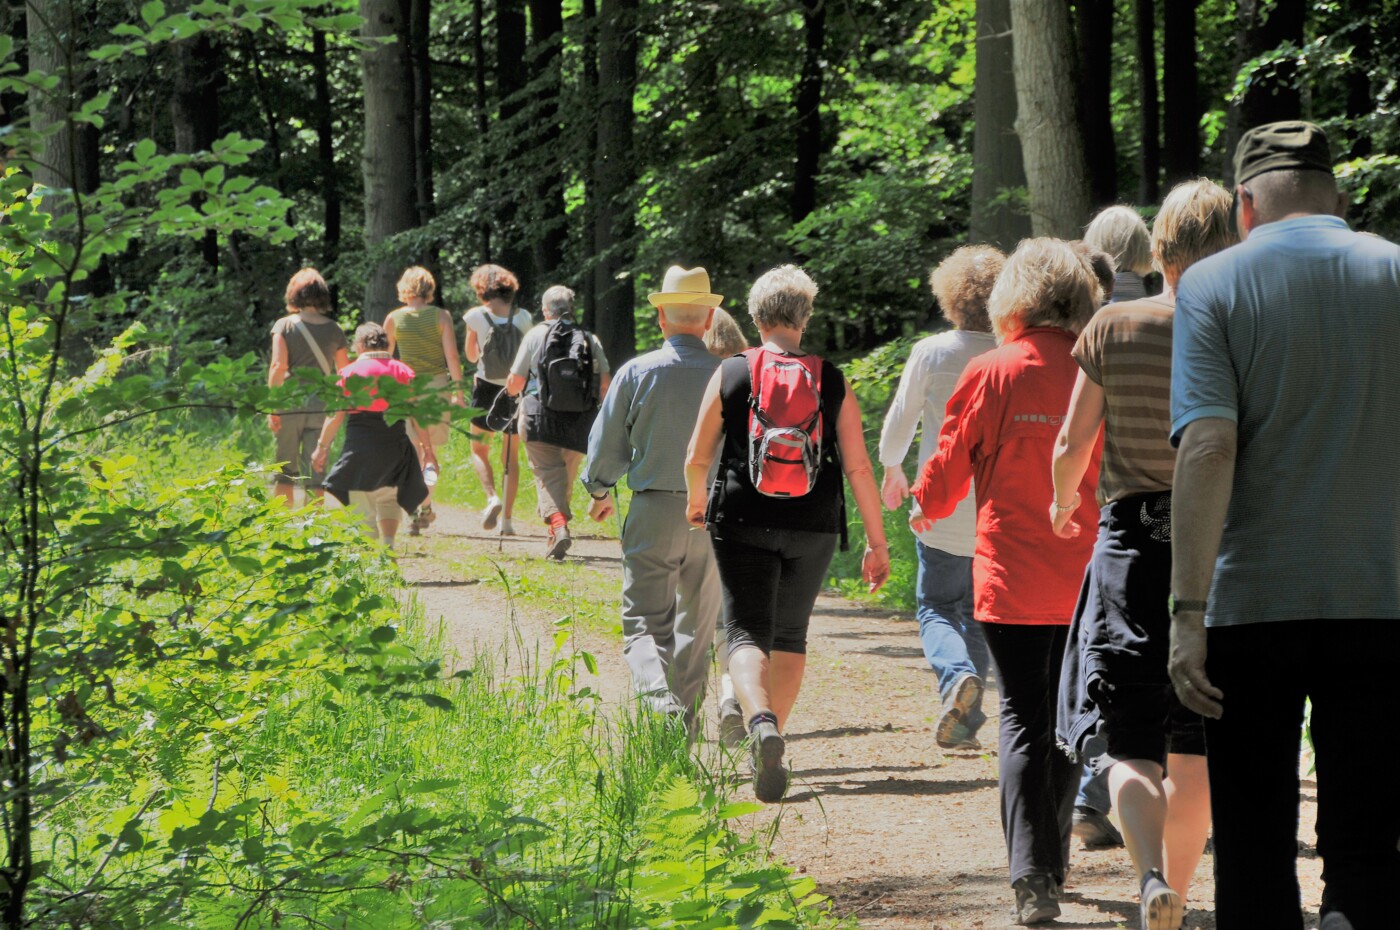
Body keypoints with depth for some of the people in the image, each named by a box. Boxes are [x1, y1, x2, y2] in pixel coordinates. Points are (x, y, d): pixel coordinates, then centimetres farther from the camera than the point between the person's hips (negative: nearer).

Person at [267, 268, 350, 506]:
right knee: (316, 471, 3)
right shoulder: (334, 330, 5)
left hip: (291, 403, -1)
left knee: (285, 471, 8)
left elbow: (278, 366, -10)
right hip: (322, 405, 1)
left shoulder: (284, 325, -2)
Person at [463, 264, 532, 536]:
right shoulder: (522, 317, -2)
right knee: (511, 457, 11)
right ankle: (507, 518, 7)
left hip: (486, 390, -2)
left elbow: (471, 356, 5)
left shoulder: (476, 316, -7)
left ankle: (492, 498, -14)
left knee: (479, 450, 12)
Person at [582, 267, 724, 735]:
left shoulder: (637, 372, -5)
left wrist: (599, 491, 20)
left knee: (645, 622, 0)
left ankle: (660, 699, -25)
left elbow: (605, 444, 1)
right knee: (696, 622, 18)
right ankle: (687, 710, 26)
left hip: (653, 509, -2)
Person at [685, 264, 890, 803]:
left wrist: (696, 501, 25)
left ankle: (761, 722, -31)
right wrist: (877, 542, 4)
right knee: (791, 635, 18)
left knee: (747, 632, -3)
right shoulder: (833, 382, 0)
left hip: (743, 522, -2)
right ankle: (770, 747, 23)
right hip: (813, 528, 2)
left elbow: (697, 459, 3)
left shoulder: (730, 374, -2)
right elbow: (858, 467, -2)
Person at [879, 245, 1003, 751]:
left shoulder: (931, 353, -6)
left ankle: (957, 674, -20)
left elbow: (899, 421, 3)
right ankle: (964, 724, 12)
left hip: (943, 507, -2)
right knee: (978, 612, 15)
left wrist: (892, 471, 22)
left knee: (936, 608, 10)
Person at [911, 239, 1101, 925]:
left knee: (1022, 721, 1)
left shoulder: (990, 375, -7)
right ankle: (1052, 863, 26)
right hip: (1085, 577, 2)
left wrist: (925, 506, 22)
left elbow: (945, 477, 0)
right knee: (1065, 719, 17)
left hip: (1010, 578, -2)